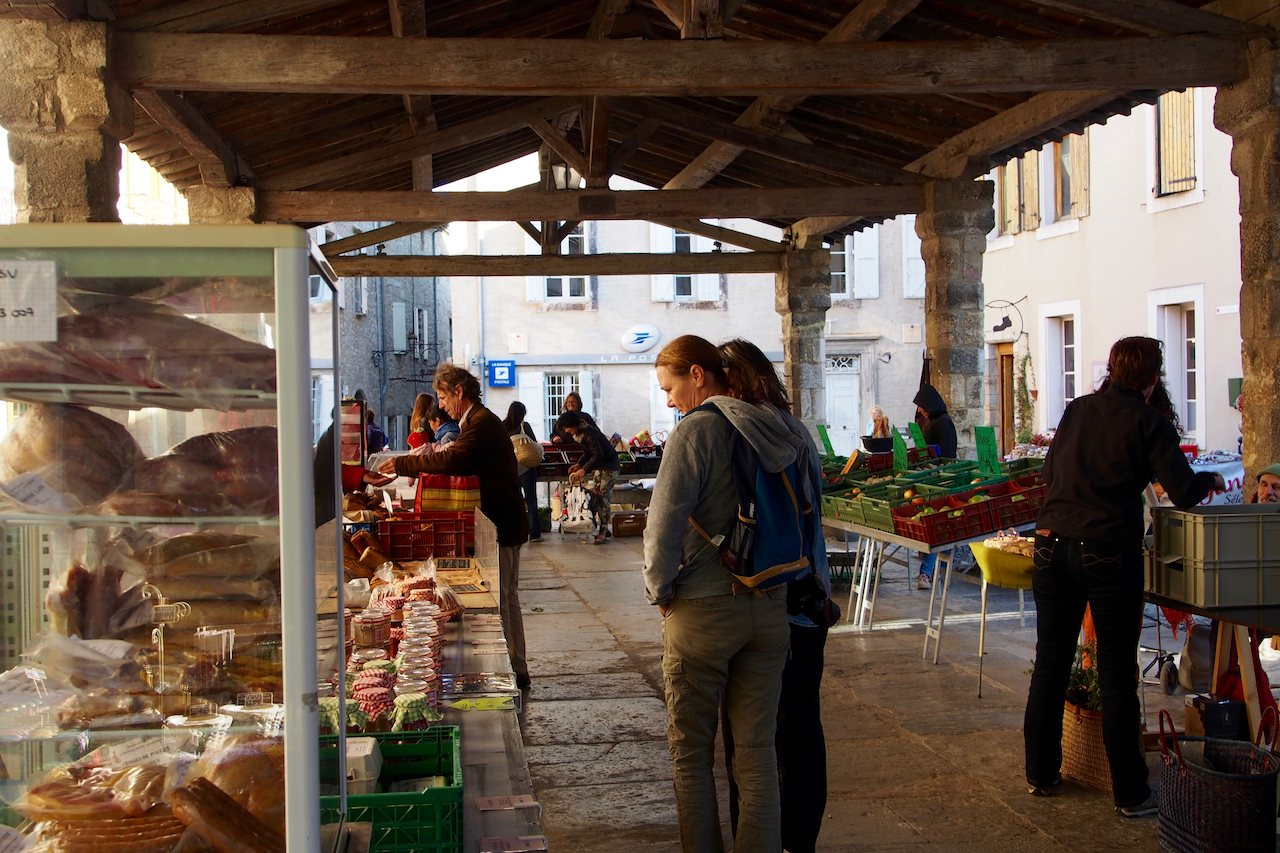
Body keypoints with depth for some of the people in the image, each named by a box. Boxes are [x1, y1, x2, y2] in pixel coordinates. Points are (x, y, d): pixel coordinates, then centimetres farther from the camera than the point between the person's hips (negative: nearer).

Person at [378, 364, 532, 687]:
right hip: (506, 522, 11)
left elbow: (453, 460, -28)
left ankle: (508, 670, -2)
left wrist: (402, 464, -21)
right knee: (507, 597, 15)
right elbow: (466, 465, 19)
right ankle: (516, 669, 21)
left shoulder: (481, 422, -15)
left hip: (500, 525, -11)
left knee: (497, 600, -7)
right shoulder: (483, 420, 19)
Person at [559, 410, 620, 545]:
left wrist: (584, 470, -31)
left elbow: (598, 455, -30)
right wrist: (578, 464, 5)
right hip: (599, 467, 10)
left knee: (603, 498, -12)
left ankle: (603, 532, -12)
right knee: (597, 497, 8)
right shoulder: (579, 434, 7)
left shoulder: (588, 434, -24)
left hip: (609, 467, -10)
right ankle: (604, 529, 14)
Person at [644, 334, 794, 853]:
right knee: (758, 751, 10)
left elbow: (663, 527, -18)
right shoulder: (776, 434, 5)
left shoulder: (696, 430, -14)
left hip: (702, 611, -5)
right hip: (770, 610, 6)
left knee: (691, 752, 9)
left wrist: (660, 592, -3)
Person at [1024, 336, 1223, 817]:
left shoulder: (1076, 410, 10)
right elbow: (1185, 494, -7)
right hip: (1110, 552, -4)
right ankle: (1130, 794, 11)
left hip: (1053, 544, 4)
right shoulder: (1149, 422, -4)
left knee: (1050, 664, 13)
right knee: (1117, 674, 4)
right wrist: (1211, 479, 13)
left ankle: (1040, 774, 23)